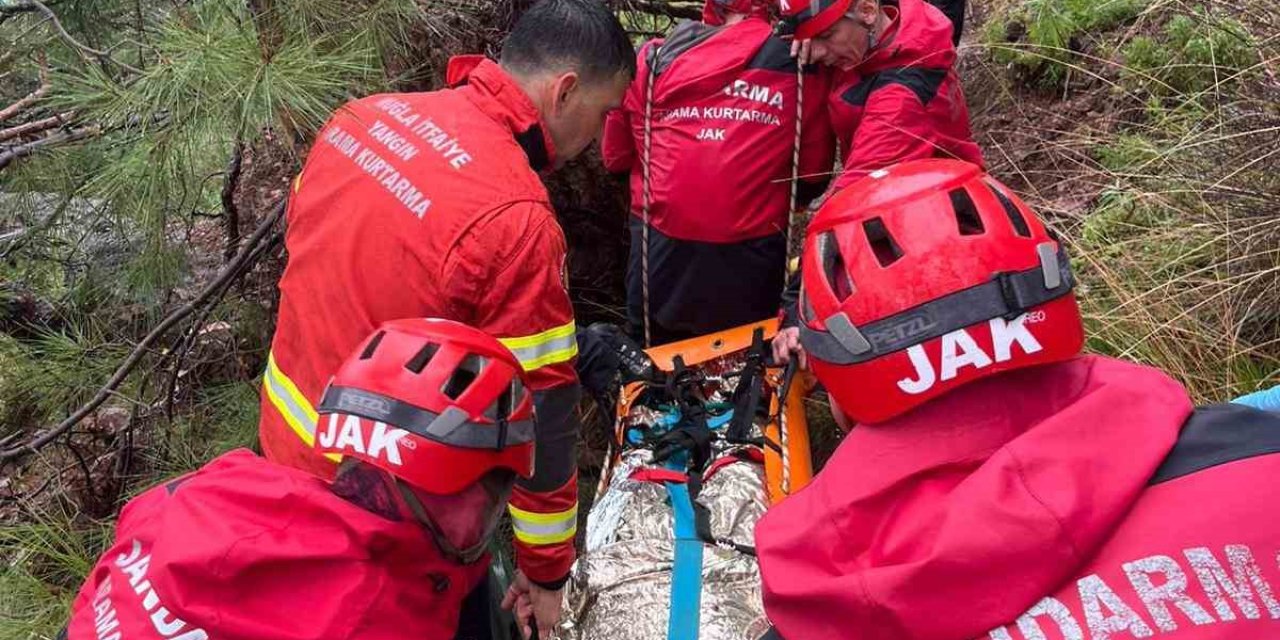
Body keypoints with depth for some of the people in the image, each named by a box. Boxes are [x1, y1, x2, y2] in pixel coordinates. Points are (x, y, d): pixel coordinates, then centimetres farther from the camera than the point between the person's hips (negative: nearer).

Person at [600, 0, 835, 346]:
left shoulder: (656, 58, -4)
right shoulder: (800, 67, -6)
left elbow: (615, 155, 7)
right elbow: (813, 175, 2)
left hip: (661, 248, 1)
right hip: (750, 260, -1)